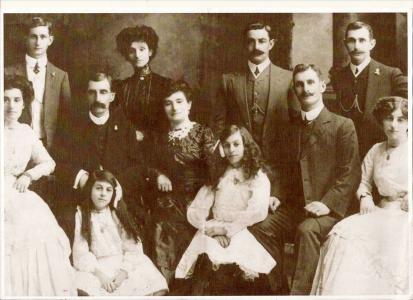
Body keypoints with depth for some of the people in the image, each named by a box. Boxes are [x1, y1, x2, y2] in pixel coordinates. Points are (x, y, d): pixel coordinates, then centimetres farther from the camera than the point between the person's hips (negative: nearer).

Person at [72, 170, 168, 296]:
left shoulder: (118, 213, 13)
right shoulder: (81, 215, 6)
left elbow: (132, 246, 4)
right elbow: (80, 252, -4)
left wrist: (124, 271, -12)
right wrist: (99, 274, -17)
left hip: (125, 265, 3)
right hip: (96, 268, -3)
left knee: (157, 289, -21)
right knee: (81, 291, -36)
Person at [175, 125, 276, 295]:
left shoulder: (258, 177, 11)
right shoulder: (216, 175, 19)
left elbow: (258, 212, -6)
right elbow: (194, 211, 9)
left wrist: (226, 228, -9)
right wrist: (213, 229, -9)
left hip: (243, 235, -2)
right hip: (213, 235, 2)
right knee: (207, 264, -30)